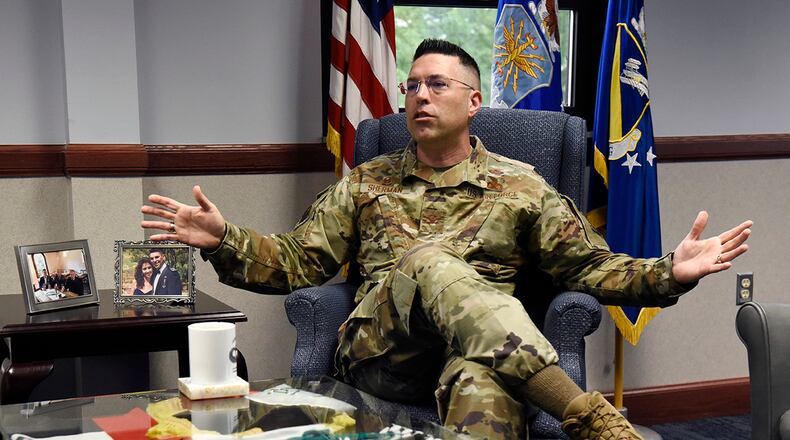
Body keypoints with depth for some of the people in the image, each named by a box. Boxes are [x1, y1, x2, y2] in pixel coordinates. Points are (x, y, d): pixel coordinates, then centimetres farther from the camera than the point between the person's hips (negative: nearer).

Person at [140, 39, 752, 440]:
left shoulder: (520, 187, 18)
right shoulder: (366, 184, 23)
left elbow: (589, 266, 14)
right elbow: (296, 261, 17)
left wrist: (668, 273, -4)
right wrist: (223, 241, -1)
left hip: (485, 354, -1)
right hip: (379, 352, 1)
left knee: (482, 386, -42)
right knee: (427, 260, -35)